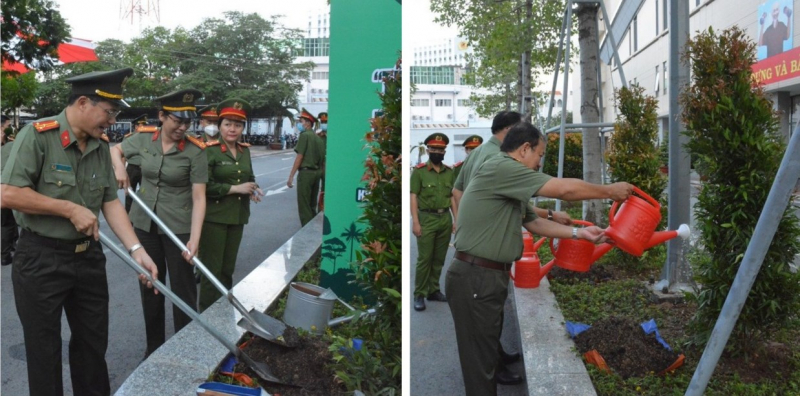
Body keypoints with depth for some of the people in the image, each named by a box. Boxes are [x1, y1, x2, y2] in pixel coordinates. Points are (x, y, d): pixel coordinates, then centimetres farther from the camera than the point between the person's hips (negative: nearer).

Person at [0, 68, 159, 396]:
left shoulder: (100, 146, 4)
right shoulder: (37, 135, -15)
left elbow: (110, 201, 4)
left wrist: (136, 249, -5)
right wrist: (70, 209, -19)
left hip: (89, 256, 6)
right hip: (41, 259, -6)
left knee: (94, 342, 17)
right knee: (44, 350, 10)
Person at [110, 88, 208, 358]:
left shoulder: (195, 151, -15)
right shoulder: (143, 139, -3)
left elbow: (199, 197, -18)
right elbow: (116, 150, 19)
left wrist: (194, 238, -27)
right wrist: (119, 168, -3)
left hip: (179, 228, -4)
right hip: (145, 224, 4)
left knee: (183, 291, 3)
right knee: (150, 288, 15)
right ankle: (154, 348, 31)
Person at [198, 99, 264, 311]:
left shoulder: (245, 150, 8)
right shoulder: (209, 151, -11)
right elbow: (204, 186, -19)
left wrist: (252, 189, -1)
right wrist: (235, 188, -19)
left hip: (237, 217, 6)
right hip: (214, 217, -6)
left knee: (228, 269, 16)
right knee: (212, 269, 2)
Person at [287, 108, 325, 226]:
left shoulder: (305, 135, -11)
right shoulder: (318, 138, 11)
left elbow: (299, 157, -15)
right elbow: (323, 159, 13)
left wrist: (291, 176, -14)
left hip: (306, 172, -8)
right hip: (317, 173, 8)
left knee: (304, 206, -1)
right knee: (312, 205, 16)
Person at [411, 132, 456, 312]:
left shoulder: (450, 172, 10)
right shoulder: (419, 171, -3)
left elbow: (452, 197, 13)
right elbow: (413, 197, -6)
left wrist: (456, 219, 6)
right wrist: (415, 222, -13)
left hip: (445, 219, 4)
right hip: (427, 219, -4)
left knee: (439, 258, 10)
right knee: (424, 258, -4)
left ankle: (433, 290, 21)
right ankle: (419, 295, 2)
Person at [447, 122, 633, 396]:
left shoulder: (511, 183, 17)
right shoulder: (500, 168, -17)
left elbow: (535, 223, 18)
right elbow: (565, 189, -18)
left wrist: (579, 233, 9)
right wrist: (610, 191, -4)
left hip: (490, 277, 11)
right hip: (475, 279, -11)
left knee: (488, 352, 19)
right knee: (480, 360, -1)